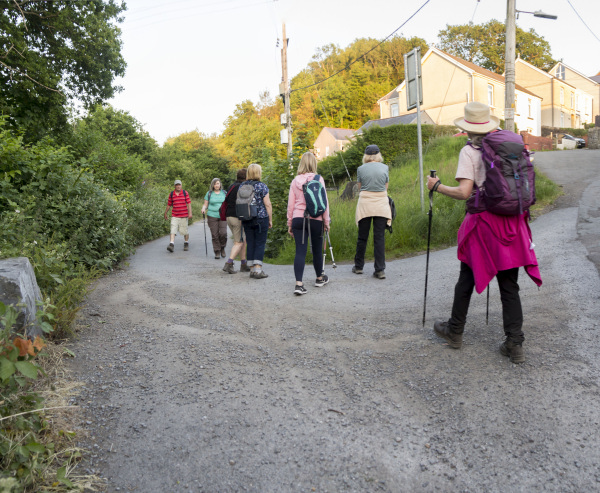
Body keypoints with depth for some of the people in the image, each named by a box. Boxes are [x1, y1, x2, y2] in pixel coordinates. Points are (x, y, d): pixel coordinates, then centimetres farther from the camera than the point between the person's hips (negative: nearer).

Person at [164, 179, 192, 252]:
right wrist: (165, 213, 17)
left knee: (184, 231, 5)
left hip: (184, 216, -1)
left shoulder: (185, 193, 0)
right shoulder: (171, 194, 5)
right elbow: (169, 205, 14)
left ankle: (186, 243, 25)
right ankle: (171, 245, -16)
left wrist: (190, 213, -14)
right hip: (174, 216, 1)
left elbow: (189, 203, -4)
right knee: (173, 230, -10)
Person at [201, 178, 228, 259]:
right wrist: (203, 209, -12)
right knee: (215, 235, -2)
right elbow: (205, 205, 8)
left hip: (223, 216, 1)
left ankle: (222, 248, 12)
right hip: (212, 216, 0)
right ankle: (217, 252, 8)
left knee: (223, 233, -13)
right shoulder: (209, 193, 7)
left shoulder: (224, 193, 11)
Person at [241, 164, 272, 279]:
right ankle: (258, 269, -6)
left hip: (246, 220, 5)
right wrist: (270, 220, 0)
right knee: (260, 243, 0)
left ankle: (252, 269, 12)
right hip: (261, 219, -4)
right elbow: (267, 204, -8)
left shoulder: (242, 186, 6)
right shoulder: (262, 186, -8)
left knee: (250, 243, 9)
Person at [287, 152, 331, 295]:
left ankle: (299, 284, -10)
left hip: (298, 219, 2)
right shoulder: (318, 179, -3)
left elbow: (290, 204, 6)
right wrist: (326, 221, 5)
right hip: (315, 219, -2)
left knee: (300, 251, 0)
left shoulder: (295, 181, 4)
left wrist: (290, 223, 15)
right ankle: (320, 278, 32)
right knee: (317, 250, 14)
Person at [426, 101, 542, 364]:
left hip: (483, 222, -4)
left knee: (467, 279, 10)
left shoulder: (469, 151, -7)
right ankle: (514, 344, 7)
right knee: (509, 285, 7)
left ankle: (455, 331, 26)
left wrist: (437, 186, -2)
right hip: (512, 223, 5)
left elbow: (463, 192, -16)